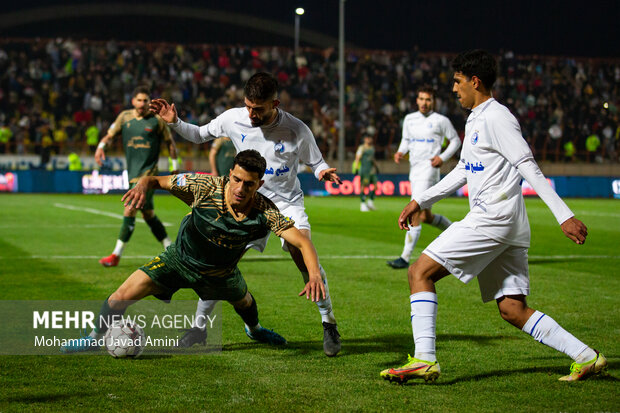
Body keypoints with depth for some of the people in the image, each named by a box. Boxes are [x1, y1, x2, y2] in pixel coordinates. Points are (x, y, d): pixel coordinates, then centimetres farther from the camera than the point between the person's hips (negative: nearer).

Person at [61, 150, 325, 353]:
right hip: (179, 260, -2)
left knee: (244, 302, 30)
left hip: (220, 273, 2)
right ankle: (95, 339, 18)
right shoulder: (206, 187, -32)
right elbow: (157, 180, -23)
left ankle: (254, 330, 70)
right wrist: (143, 184, -47)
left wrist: (314, 275, -50)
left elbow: (303, 242, -32)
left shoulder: (265, 212, -30)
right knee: (121, 298, -13)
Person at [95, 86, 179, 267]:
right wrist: (101, 146, -8)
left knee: (129, 211, -14)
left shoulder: (157, 120, -3)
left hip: (148, 173, -5)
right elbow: (110, 135, 13)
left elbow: (170, 143, 6)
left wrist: (175, 168, 8)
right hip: (133, 173, 5)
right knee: (148, 215, 12)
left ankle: (116, 255, -9)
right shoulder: (124, 117, 7)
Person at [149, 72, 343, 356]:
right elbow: (199, 135, 7)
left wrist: (323, 172, -25)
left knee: (304, 255, -23)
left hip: (287, 202, -2)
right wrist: (174, 123, -10)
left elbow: (315, 162, -2)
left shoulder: (297, 130, -17)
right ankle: (200, 325, 8)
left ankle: (329, 324, -5)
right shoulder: (234, 119, -11)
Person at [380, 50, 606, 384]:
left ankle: (424, 359, -17)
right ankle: (586, 358, 4)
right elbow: (462, 173, 30)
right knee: (513, 309, 5)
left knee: (420, 272, -10)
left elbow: (529, 168, -15)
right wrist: (420, 201, 26)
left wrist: (564, 215, -20)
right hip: (503, 226, 10)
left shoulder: (495, 118, -9)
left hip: (494, 217, -10)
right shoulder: (475, 120, 21)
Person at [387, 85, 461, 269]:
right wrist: (401, 152, 2)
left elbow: (455, 140, 6)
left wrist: (443, 158, -8)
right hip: (414, 170, 7)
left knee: (416, 214, -15)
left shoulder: (441, 121, -3)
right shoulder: (409, 119, 12)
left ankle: (405, 258, -18)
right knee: (426, 216, 12)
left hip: (429, 170, -7)